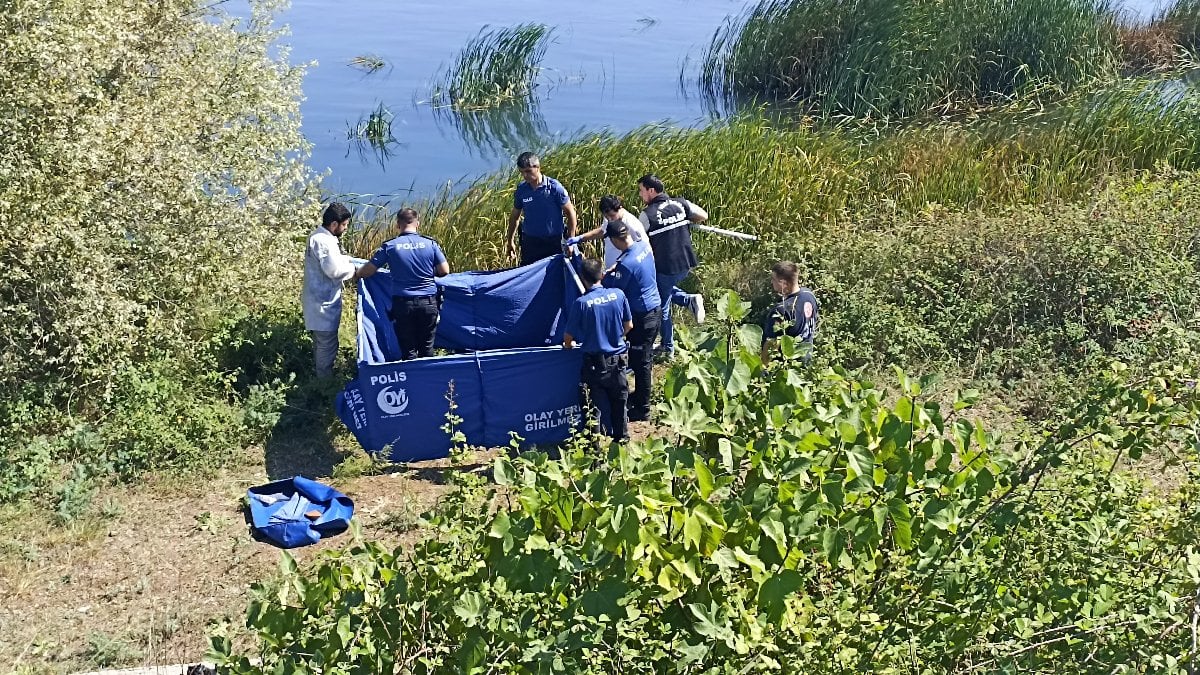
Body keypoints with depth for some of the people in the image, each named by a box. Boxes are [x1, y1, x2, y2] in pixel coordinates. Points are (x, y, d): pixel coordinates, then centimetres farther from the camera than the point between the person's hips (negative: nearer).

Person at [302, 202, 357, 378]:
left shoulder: (319, 237, 12)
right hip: (324, 303, -11)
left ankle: (319, 378, 32)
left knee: (321, 343, 21)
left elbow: (334, 259, 21)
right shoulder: (323, 241, -22)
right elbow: (335, 270, -27)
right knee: (328, 345, -4)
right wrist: (354, 269, -10)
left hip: (320, 301, 11)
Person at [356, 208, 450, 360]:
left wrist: (356, 272, 22)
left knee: (408, 350, 8)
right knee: (427, 348, 13)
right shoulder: (430, 244, -2)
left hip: (402, 303, -1)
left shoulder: (389, 246, -4)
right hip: (428, 302, 1)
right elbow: (444, 271, 1)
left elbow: (366, 272, 0)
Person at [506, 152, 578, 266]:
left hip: (553, 242, -3)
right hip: (529, 242, 3)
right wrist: (511, 241, 12)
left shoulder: (554, 187, -13)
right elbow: (514, 216, 12)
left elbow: (570, 213, -6)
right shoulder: (521, 189, -2)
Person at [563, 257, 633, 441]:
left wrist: (568, 344, 14)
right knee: (619, 401, 18)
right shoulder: (618, 295, -7)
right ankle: (621, 436, 30)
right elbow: (628, 325, 6)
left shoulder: (581, 303, -16)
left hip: (595, 362, -3)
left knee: (599, 404, 8)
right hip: (618, 359, 3)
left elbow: (568, 337, -9)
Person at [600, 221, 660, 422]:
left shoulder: (626, 264, -27)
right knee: (645, 357, 23)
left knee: (640, 362, 1)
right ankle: (641, 394, 39)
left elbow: (611, 290, -16)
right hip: (654, 308, 9)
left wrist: (608, 273, 1)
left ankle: (642, 409, 10)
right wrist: (615, 268, 3)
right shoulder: (644, 246, -2)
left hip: (641, 315, -9)